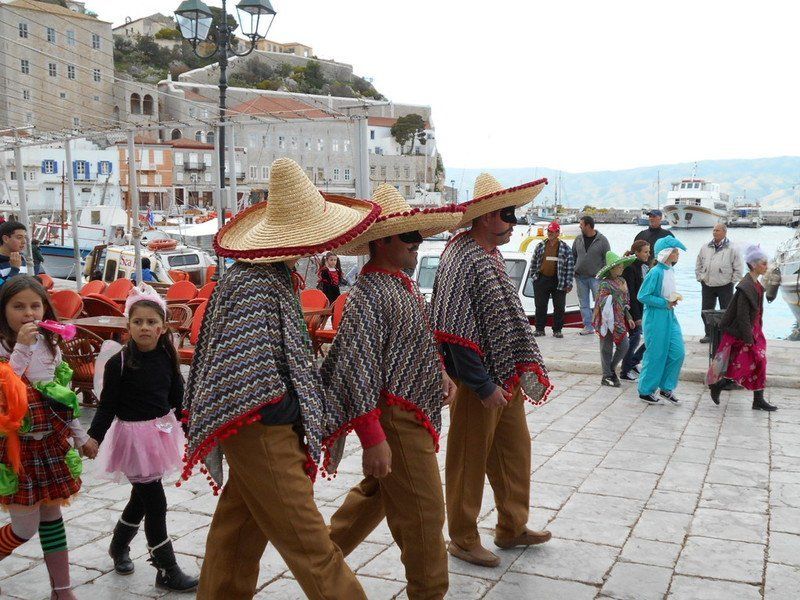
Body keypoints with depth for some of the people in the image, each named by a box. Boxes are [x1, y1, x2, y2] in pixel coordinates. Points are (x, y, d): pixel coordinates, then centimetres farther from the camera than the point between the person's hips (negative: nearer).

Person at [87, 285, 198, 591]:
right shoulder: (119, 362, -14)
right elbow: (107, 404, -11)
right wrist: (95, 436, -16)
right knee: (155, 502, -4)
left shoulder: (167, 358, 0)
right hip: (133, 434, -6)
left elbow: (177, 396, 10)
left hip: (161, 430, 6)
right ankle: (167, 570, 6)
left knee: (142, 496, 20)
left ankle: (118, 546, 45)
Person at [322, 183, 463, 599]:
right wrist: (373, 439, -25)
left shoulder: (404, 285, 11)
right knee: (422, 513, 0)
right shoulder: (367, 296, -20)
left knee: (376, 491, 25)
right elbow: (357, 370, -24)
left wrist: (439, 373, 17)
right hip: (396, 418, -10)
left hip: (415, 412, 10)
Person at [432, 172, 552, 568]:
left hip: (505, 378, 9)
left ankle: (512, 528, 36)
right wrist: (484, 386, -21)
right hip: (478, 382, -9)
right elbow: (455, 334, -24)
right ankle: (463, 540, 22)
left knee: (515, 451, 19)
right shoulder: (464, 260, -19)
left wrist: (515, 376, 17)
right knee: (469, 462, 6)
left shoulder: (490, 256, 11)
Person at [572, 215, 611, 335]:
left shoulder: (602, 240, -6)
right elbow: (573, 256, 14)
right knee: (584, 303, 7)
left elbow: (607, 258, -4)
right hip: (580, 277, 4)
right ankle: (588, 326, 14)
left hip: (596, 277, -4)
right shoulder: (578, 240, 5)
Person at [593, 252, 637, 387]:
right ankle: (606, 376, 14)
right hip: (608, 320, -7)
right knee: (607, 349, 4)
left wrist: (628, 318, 15)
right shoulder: (605, 284, -15)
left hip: (620, 321, 7)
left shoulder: (622, 281, 9)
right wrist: (620, 292, -26)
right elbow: (603, 303, -24)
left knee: (624, 347, 7)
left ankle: (611, 368, 27)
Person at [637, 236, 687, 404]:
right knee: (656, 355, 1)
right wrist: (665, 303, -16)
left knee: (678, 352, 5)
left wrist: (674, 298, 3)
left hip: (669, 317, 8)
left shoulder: (670, 271, 8)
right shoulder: (656, 272, -18)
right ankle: (645, 391, 16)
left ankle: (666, 388, 18)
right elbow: (642, 296, -20)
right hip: (655, 318, -8)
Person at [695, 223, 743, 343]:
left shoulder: (731, 249, -6)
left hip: (725, 286, -4)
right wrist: (700, 278, 8)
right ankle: (709, 334, 22)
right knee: (706, 311, 10)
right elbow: (698, 265, 16)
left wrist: (731, 281, -6)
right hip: (707, 286, 4)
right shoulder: (705, 248, 6)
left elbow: (739, 269, -3)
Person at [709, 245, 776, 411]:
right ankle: (717, 385, 15)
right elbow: (742, 316, -22)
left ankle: (758, 400, 16)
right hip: (741, 334, -9)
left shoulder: (757, 285, 8)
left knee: (759, 362, 9)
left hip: (754, 331, 9)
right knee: (742, 365, -3)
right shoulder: (746, 287, -21)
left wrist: (758, 332, 14)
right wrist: (748, 339, -20)